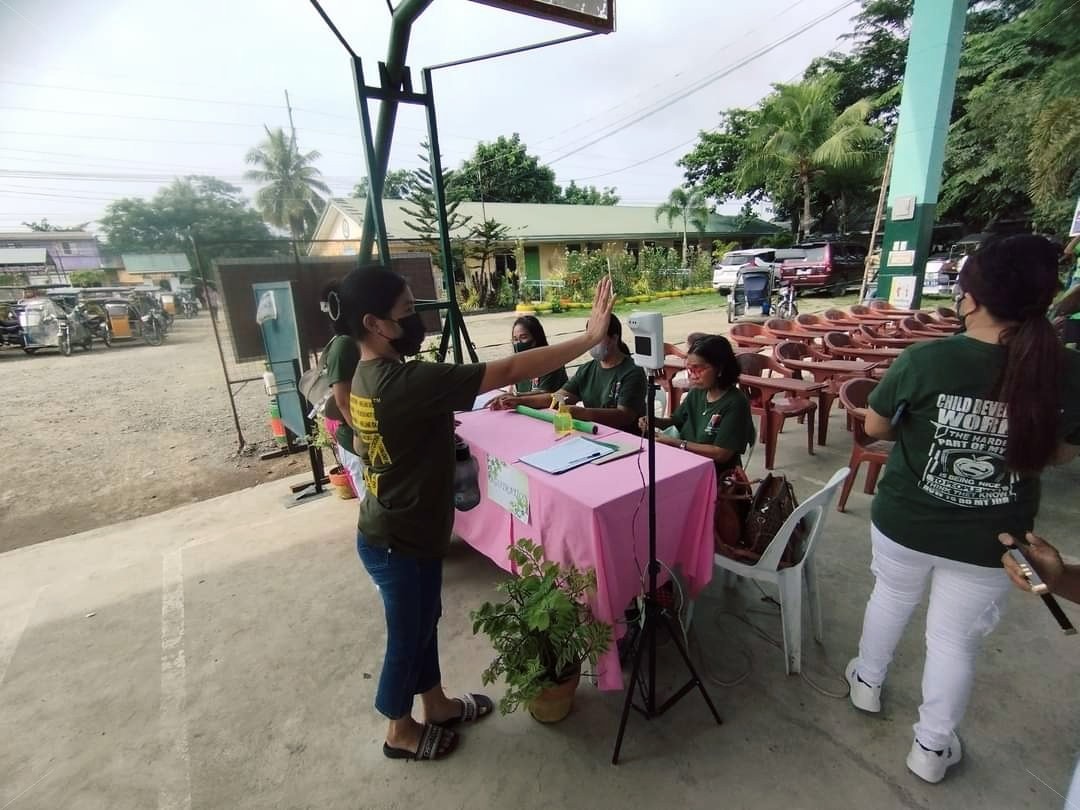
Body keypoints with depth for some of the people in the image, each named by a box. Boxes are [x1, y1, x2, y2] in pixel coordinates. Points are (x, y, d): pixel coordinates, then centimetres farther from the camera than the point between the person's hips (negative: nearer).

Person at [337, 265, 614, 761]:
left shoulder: (366, 377, 0)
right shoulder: (406, 382, -31)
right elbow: (508, 371, -34)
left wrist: (439, 422, 19)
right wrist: (590, 338, -28)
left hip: (388, 530, 9)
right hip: (399, 543, -9)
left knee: (424, 622, 26)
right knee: (408, 635, 16)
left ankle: (436, 704, 50)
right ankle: (401, 731, 44)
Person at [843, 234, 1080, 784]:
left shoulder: (924, 359, -19)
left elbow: (875, 426, -6)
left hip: (904, 523, -1)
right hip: (989, 540, 1)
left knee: (891, 598, 25)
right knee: (955, 639, 18)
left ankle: (867, 681, 48)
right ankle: (932, 747, 37)